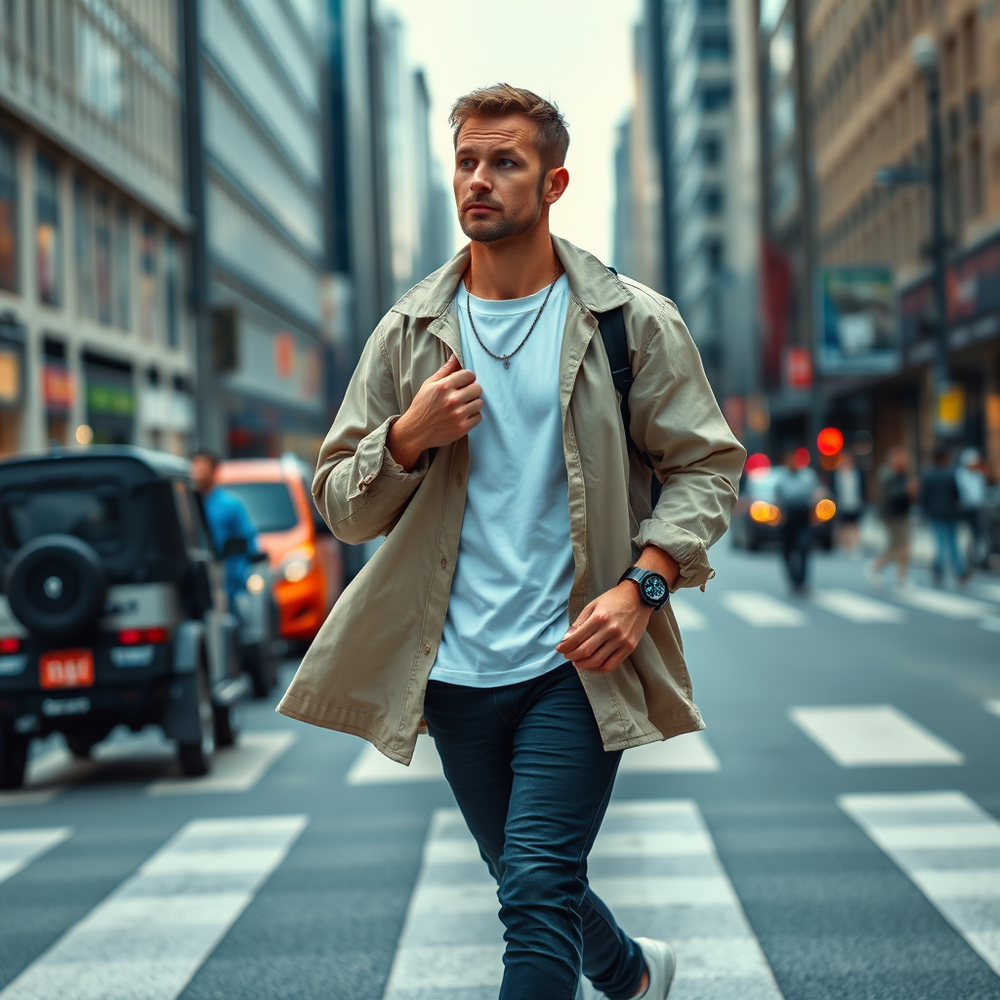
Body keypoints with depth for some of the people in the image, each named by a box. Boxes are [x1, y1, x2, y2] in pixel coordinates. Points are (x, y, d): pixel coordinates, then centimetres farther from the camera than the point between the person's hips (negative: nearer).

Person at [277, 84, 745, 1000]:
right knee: (533, 888, 19)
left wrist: (641, 584, -14)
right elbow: (342, 505, 8)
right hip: (456, 674, 4)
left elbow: (707, 467, 1)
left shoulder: (634, 322, -1)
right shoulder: (409, 332, 6)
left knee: (538, 894, -13)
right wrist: (410, 437, -12)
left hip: (577, 662, -4)